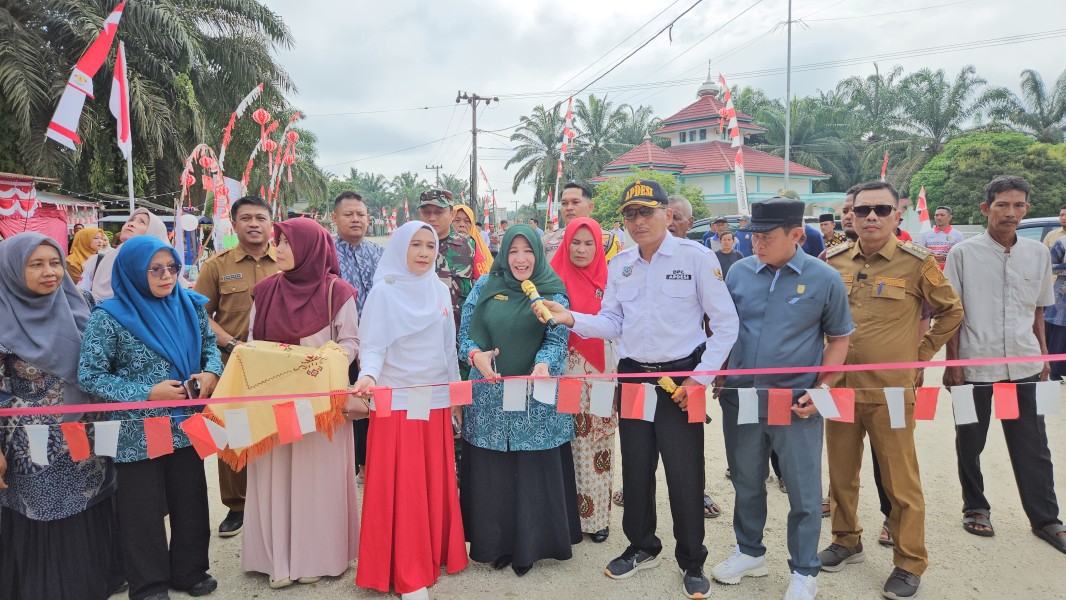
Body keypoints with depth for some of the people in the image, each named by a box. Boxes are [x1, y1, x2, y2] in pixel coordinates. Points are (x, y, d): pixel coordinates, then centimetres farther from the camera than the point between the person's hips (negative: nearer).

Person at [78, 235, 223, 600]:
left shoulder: (190, 305, -1)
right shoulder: (109, 316, -13)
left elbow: (210, 345, 11)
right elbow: (90, 377, -11)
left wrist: (211, 373, -10)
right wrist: (148, 393, -19)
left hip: (187, 425, 4)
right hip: (138, 432, -4)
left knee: (190, 501, 15)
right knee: (143, 508, 10)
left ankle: (190, 570, 34)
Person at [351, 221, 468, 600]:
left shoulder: (440, 290, 7)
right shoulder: (384, 292, -7)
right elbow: (373, 346, -11)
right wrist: (368, 376, -31)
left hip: (436, 399, 5)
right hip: (397, 401, -5)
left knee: (437, 481, 11)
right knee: (401, 485, 0)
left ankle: (435, 554, 27)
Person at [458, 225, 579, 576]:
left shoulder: (553, 293, 0)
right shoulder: (485, 287, 5)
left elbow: (557, 340, -6)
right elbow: (465, 331, 5)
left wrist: (543, 365, -26)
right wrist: (475, 355, -16)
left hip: (536, 397, -1)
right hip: (489, 394, 2)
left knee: (534, 471, 4)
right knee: (490, 472, 8)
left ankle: (530, 544, 21)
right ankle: (493, 542, 24)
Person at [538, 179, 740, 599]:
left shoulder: (696, 257, -9)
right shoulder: (619, 264, 6)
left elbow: (726, 324, -7)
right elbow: (612, 324, 8)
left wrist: (701, 377, -11)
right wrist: (571, 319, -9)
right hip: (633, 376, 5)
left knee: (684, 472, 2)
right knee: (635, 467, 14)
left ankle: (692, 562, 23)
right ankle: (642, 546, 35)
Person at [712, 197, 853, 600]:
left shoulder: (824, 279, -6)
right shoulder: (738, 272, 1)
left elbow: (838, 339, 3)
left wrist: (822, 388, -8)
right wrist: (718, 375, 3)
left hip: (797, 402, -2)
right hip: (740, 398, 3)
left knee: (803, 491, 8)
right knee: (746, 483, 17)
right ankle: (750, 552, 37)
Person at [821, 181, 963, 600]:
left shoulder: (917, 262, -5)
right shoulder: (832, 261, 3)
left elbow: (952, 311, 9)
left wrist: (921, 352, 4)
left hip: (891, 392, -3)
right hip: (838, 388, 4)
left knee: (901, 481, 5)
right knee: (841, 473, 15)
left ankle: (910, 564, 22)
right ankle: (846, 542, 34)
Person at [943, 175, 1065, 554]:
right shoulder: (964, 253, -5)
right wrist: (952, 362, -8)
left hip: (1023, 365, 3)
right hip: (974, 364, -3)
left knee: (1033, 446, 9)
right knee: (970, 443, 11)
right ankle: (975, 507, 28)